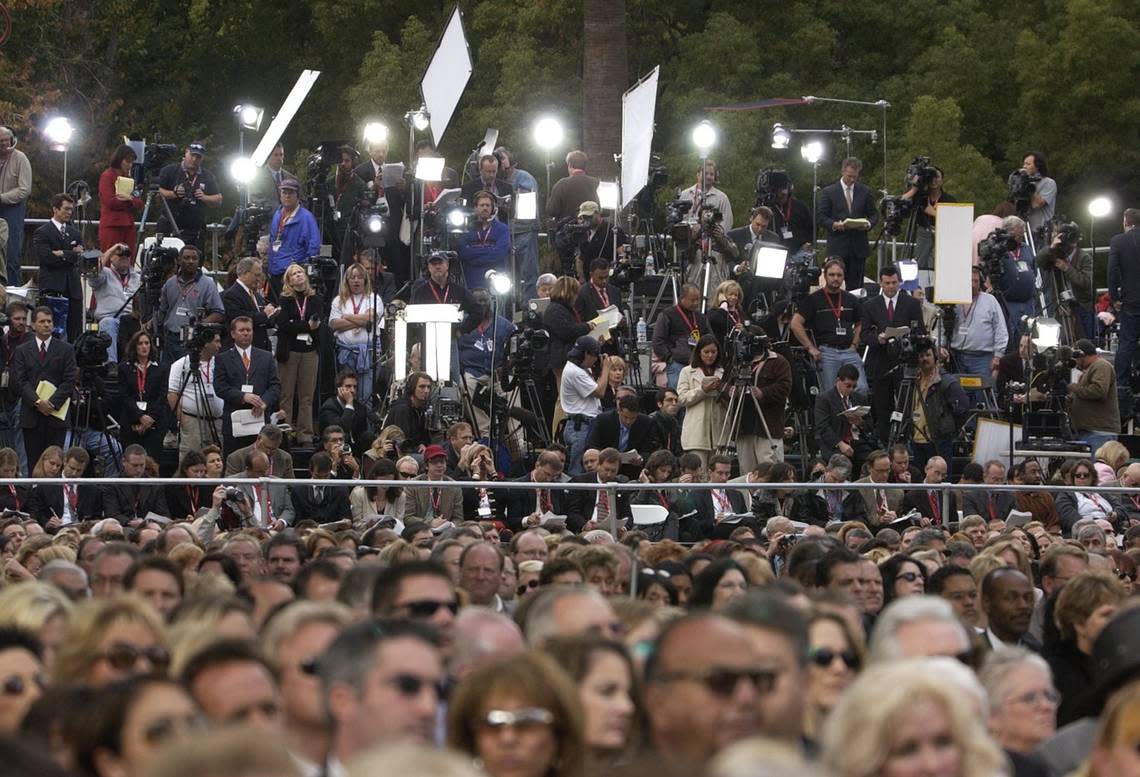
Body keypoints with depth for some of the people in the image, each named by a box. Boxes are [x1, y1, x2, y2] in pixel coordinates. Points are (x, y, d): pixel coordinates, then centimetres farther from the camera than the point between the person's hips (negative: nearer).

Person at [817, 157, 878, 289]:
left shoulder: (865, 192, 10)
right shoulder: (828, 192, 4)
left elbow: (874, 215, 13)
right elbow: (820, 216, 2)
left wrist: (868, 224, -9)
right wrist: (833, 224, -17)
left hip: (858, 247, 2)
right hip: (838, 247, -2)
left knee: (856, 286, 0)